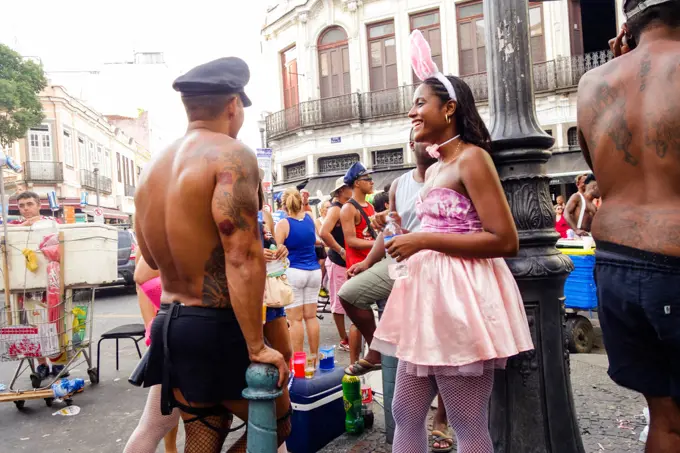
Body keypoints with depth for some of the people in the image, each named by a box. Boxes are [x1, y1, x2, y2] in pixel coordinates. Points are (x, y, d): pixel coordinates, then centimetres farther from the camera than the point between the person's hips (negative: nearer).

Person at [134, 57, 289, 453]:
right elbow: (243, 256, -24)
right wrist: (257, 345, -19)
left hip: (171, 324, 8)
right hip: (220, 327, -7)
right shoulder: (232, 155, -15)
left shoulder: (154, 166, 9)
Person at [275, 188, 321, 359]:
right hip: (314, 271, 5)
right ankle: (314, 356, 17)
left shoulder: (283, 224, -10)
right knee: (311, 316, 11)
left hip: (293, 273, -5)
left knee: (295, 319, 0)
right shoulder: (309, 218, 5)